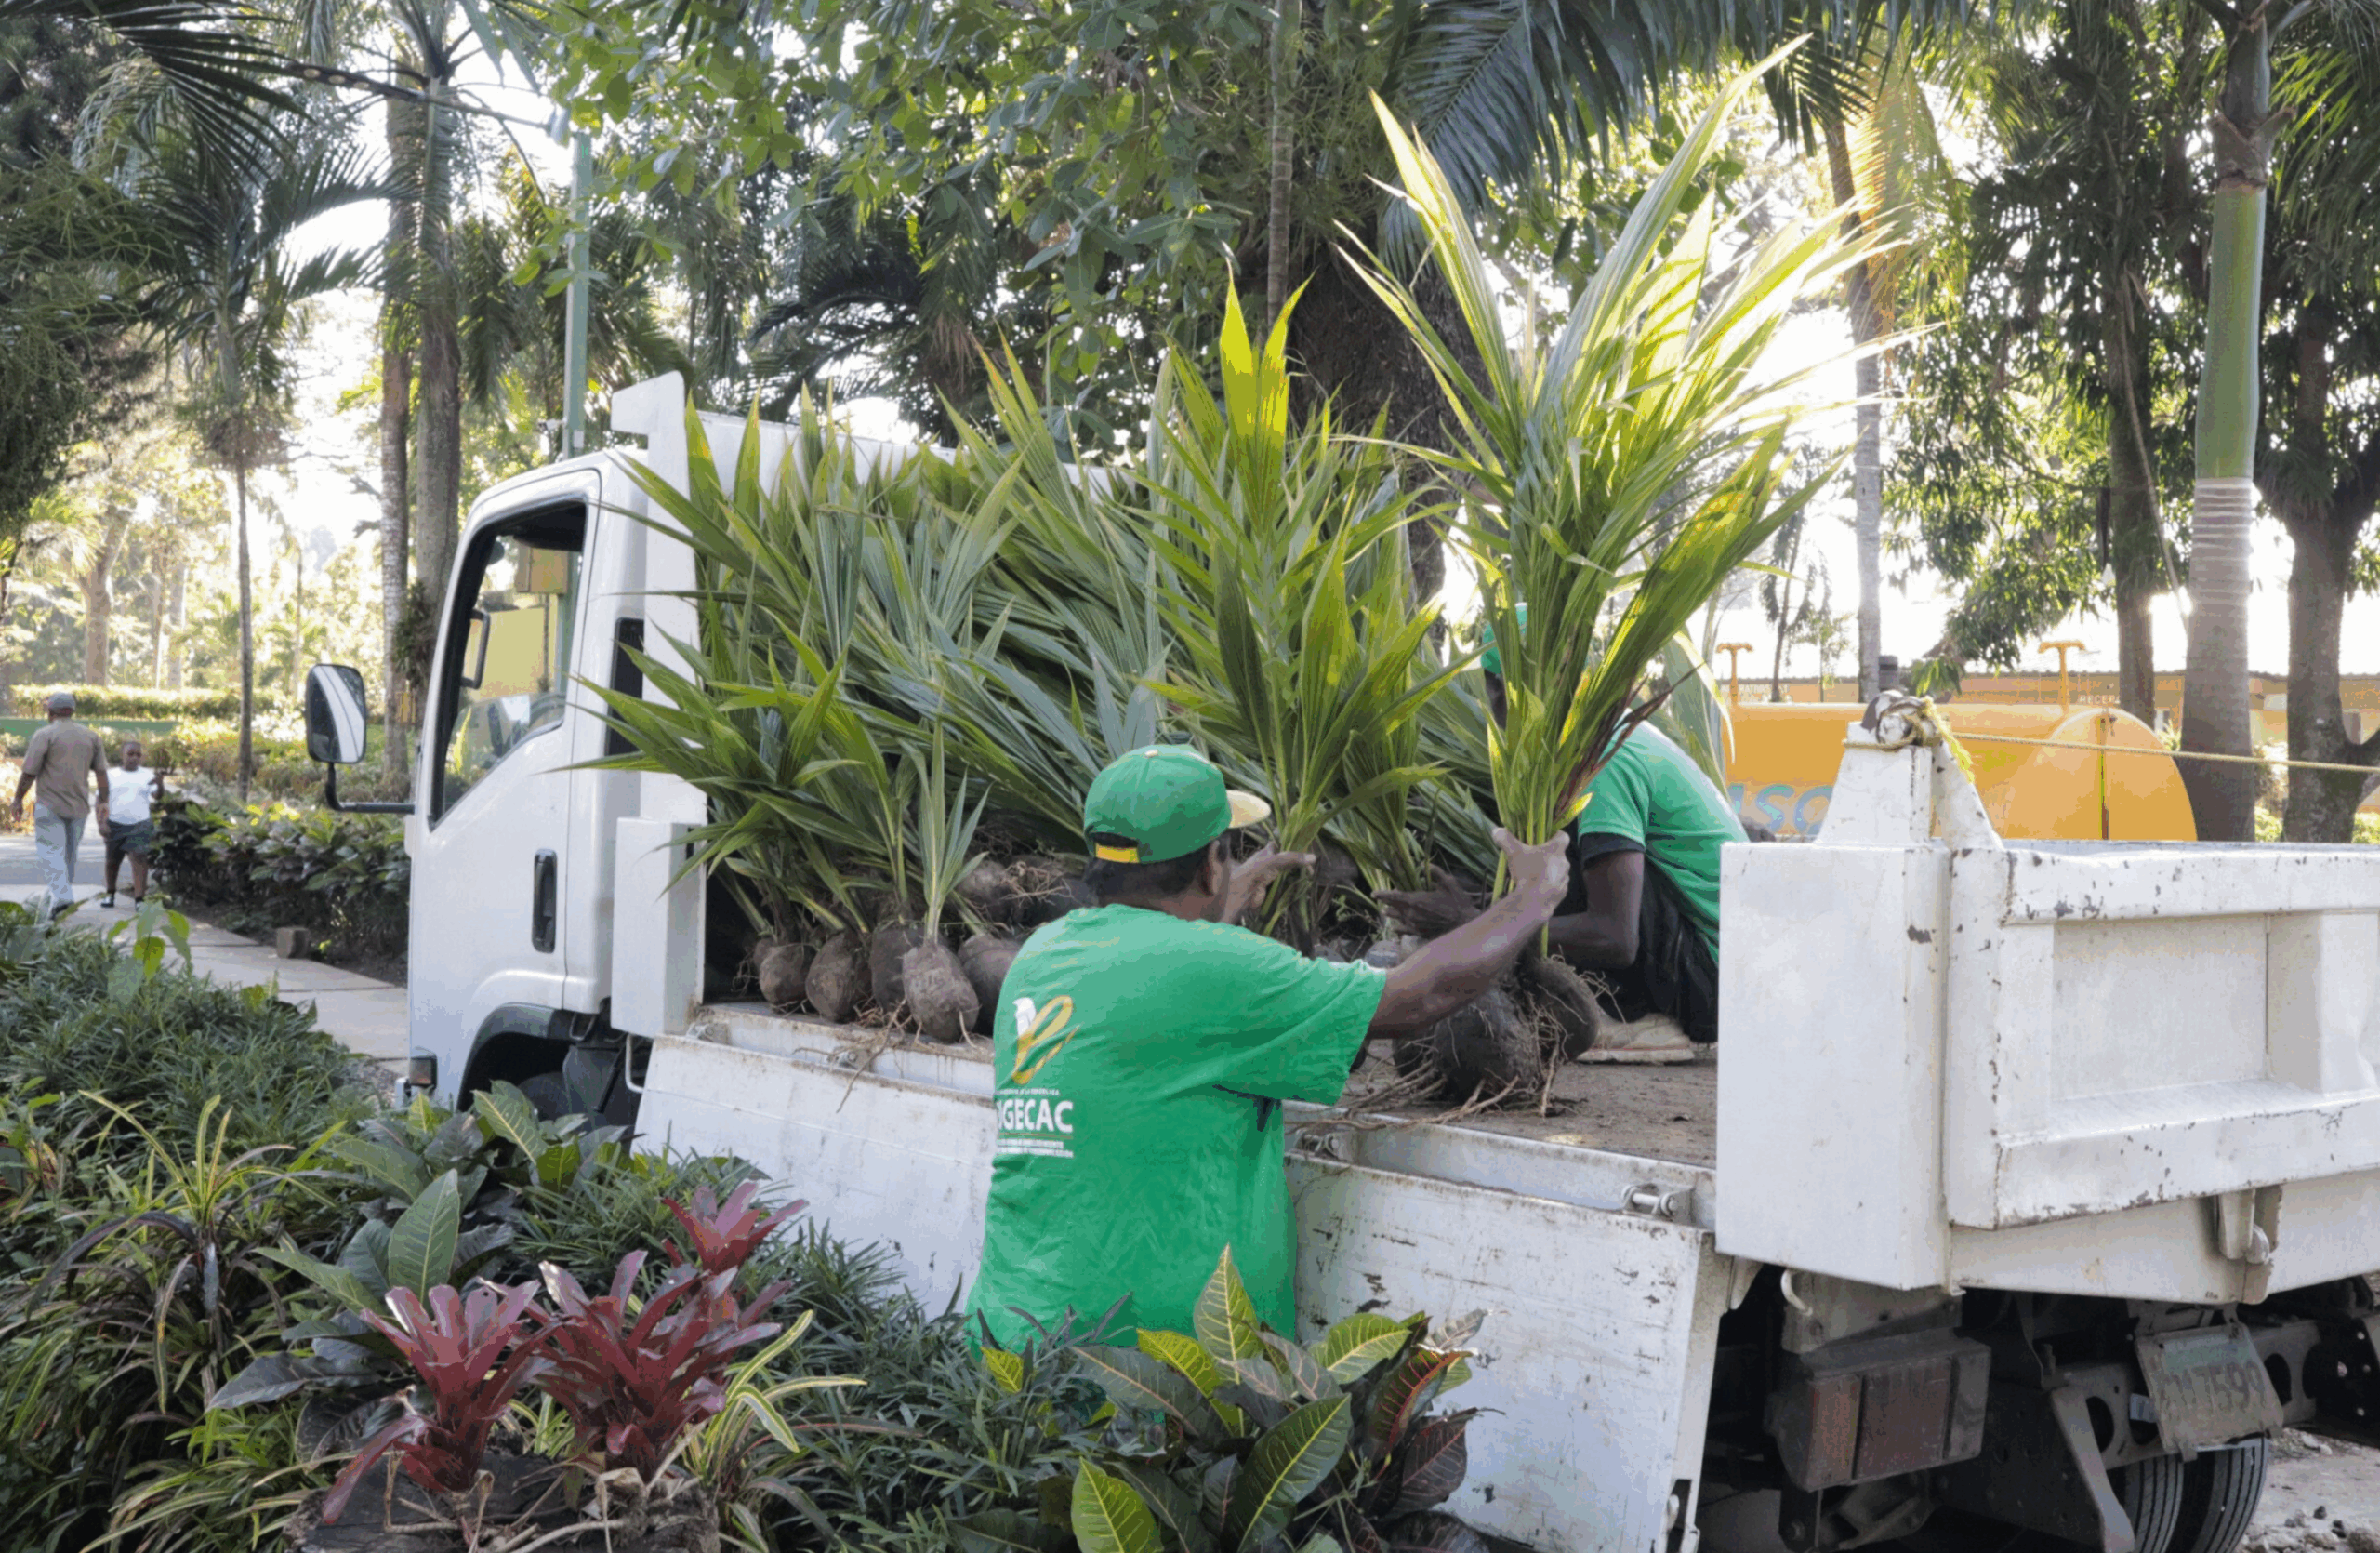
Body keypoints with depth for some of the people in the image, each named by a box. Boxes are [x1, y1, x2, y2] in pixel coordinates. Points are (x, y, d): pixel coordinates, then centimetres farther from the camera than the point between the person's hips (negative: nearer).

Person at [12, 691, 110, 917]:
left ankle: (62, 896, -26)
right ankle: (63, 895, 26)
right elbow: (101, 772, 2)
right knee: (69, 853, 16)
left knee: (51, 853, -7)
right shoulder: (91, 736, 6)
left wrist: (18, 800, 3)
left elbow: (29, 773, -8)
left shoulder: (44, 735, -7)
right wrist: (104, 803, 3)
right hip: (79, 805, 5)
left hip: (49, 805, -5)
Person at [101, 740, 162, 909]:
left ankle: (139, 899, -22)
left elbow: (158, 795, -8)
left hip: (139, 825, -2)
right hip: (115, 825, 2)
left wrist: (160, 784, -30)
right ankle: (110, 893, 34)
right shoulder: (111, 775, 7)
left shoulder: (147, 775, 6)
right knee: (112, 861, 12)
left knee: (139, 858, -17)